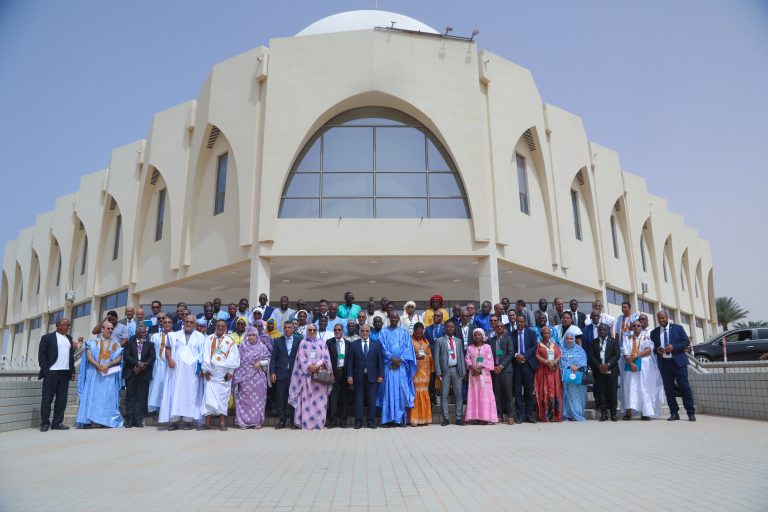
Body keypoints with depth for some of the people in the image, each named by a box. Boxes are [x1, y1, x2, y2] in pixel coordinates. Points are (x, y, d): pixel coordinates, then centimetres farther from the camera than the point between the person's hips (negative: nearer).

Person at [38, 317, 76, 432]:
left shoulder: (69, 338, 16)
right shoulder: (47, 337, 1)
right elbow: (41, 354, -3)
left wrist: (72, 371, 10)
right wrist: (45, 370, -10)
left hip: (65, 373, 5)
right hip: (51, 372, -5)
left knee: (62, 400, 5)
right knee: (47, 399, 0)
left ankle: (57, 423, 10)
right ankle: (45, 423, 8)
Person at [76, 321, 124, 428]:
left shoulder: (116, 344, 10)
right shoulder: (93, 341, 7)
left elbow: (119, 358, 2)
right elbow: (89, 356, -3)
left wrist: (108, 365, -15)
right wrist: (98, 366, -18)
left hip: (109, 375, 1)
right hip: (94, 374, -1)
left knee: (108, 398, -2)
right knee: (91, 396, -2)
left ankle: (106, 421, 0)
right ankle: (88, 421, 1)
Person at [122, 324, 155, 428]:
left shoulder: (150, 344, 9)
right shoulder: (130, 342, 7)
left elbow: (152, 357, 1)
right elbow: (126, 356, -4)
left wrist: (144, 365, -14)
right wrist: (138, 363, -15)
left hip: (144, 374, 0)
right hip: (131, 373, 0)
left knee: (141, 398, 0)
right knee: (130, 396, 3)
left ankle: (138, 420, 5)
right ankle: (129, 420, 8)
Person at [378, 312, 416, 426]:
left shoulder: (404, 332, 12)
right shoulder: (384, 332, 9)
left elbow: (408, 347, 4)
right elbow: (383, 347, 0)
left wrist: (400, 360, -9)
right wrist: (392, 358, -11)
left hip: (401, 365, 1)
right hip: (388, 365, -1)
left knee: (402, 390, -2)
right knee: (389, 390, -4)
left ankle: (401, 418, 2)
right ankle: (388, 418, -1)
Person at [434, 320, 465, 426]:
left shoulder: (458, 341, 15)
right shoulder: (439, 341, 4)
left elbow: (461, 356, 13)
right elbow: (436, 357, 0)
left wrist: (463, 371, 5)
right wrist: (438, 372, -7)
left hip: (457, 370, 3)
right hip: (445, 370, -3)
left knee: (459, 395, 2)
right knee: (444, 395, 0)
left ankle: (459, 418, 9)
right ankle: (446, 418, 7)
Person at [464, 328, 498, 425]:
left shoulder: (487, 346, 4)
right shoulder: (470, 348, 11)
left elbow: (489, 359, -5)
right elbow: (467, 359, 2)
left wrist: (480, 368, -13)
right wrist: (474, 368, -14)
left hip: (484, 374, -2)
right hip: (473, 374, 2)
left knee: (485, 394, -5)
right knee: (474, 394, -1)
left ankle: (487, 417, -4)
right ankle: (476, 417, 0)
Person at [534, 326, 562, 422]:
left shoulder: (554, 344, 18)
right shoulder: (538, 344, 7)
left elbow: (559, 355, 7)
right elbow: (537, 356, -6)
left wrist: (554, 362, -12)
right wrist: (547, 362, -16)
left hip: (554, 371, 3)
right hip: (543, 371, -3)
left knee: (555, 392, -2)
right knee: (544, 392, -6)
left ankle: (555, 415, 2)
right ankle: (545, 416, -4)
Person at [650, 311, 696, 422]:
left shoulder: (678, 328, 4)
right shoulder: (654, 332, 10)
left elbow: (686, 342, 0)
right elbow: (652, 347, 13)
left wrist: (673, 347, -14)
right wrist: (656, 350, -9)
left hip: (678, 362, -2)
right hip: (664, 363, 3)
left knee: (684, 387, -2)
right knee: (668, 389, 4)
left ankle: (691, 413, 6)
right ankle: (674, 413, 11)